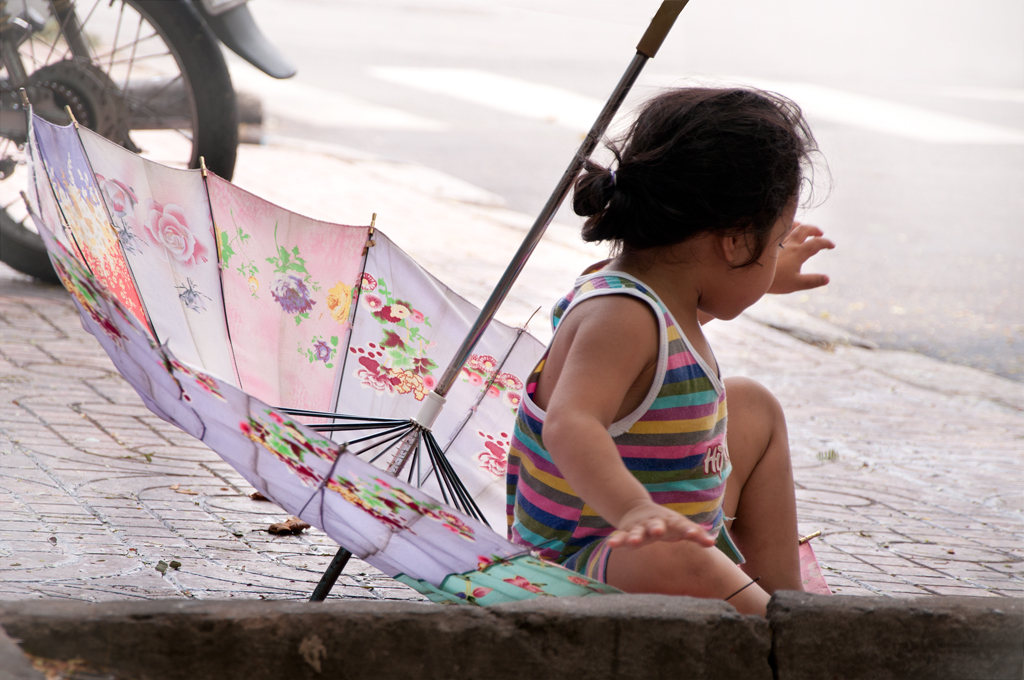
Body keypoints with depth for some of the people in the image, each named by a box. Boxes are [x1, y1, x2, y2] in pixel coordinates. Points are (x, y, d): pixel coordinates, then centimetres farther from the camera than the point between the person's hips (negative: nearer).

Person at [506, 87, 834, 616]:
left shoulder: (654, 292, 6)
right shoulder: (619, 316, -28)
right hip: (580, 567, -11)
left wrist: (767, 277, 46)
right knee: (672, 558, -45)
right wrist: (635, 510, -61)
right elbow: (570, 425, -46)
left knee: (753, 410, 24)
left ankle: (783, 593, 22)